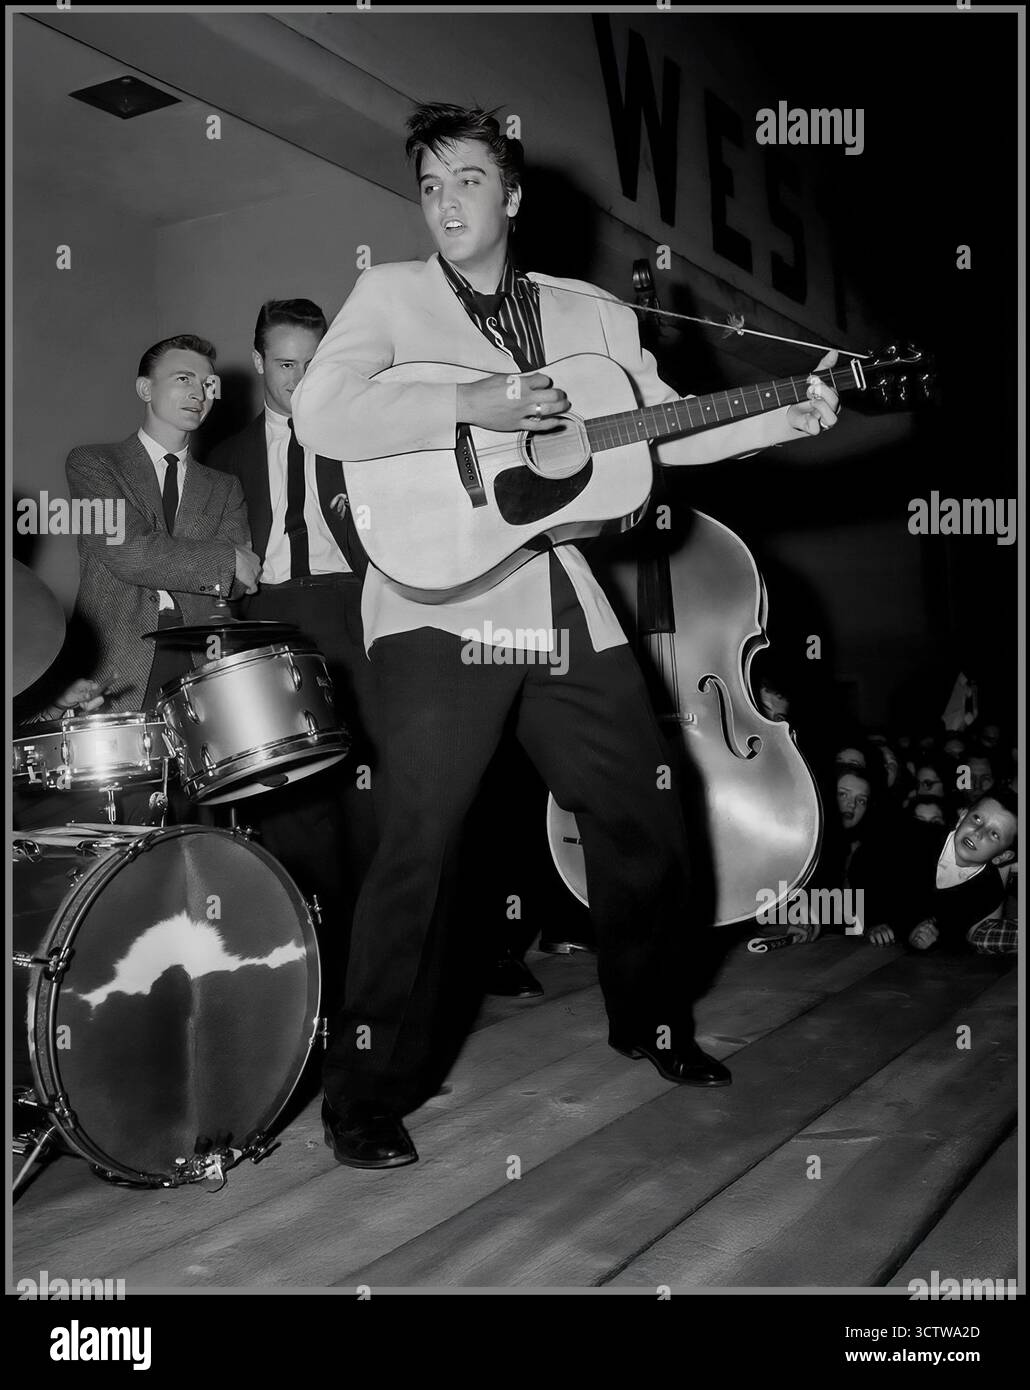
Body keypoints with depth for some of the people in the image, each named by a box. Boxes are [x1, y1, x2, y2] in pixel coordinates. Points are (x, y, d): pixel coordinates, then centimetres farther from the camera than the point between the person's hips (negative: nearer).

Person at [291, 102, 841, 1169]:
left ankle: (651, 1024, 36)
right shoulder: (390, 295, 4)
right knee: (420, 848, -12)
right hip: (441, 602, -4)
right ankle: (366, 1099, 4)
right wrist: (470, 406, -18)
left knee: (645, 819, 11)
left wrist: (789, 419, 2)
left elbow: (666, 428, 14)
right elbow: (320, 417, -10)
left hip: (565, 609, 5)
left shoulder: (590, 313, 16)